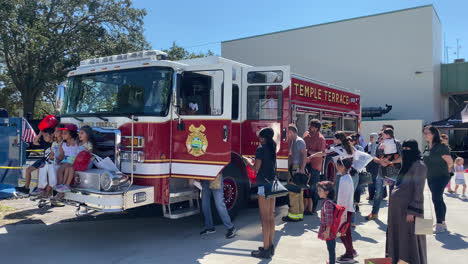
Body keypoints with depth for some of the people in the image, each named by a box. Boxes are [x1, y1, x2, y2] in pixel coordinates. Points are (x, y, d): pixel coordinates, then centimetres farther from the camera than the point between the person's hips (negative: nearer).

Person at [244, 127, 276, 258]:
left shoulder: (261, 149, -12)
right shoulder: (272, 148, 12)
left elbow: (256, 168, -13)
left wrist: (247, 161, 5)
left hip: (264, 185, -8)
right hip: (273, 184, 8)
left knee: (265, 218, -4)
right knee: (271, 216, 14)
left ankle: (266, 250, 1)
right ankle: (271, 246, 23)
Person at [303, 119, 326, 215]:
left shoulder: (320, 138, -12)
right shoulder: (306, 134, 9)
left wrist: (309, 151, -22)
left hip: (314, 166, -7)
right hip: (305, 164, 7)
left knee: (312, 188, -1)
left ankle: (312, 209, 9)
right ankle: (305, 207, 22)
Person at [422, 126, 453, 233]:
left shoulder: (441, 147, -15)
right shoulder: (427, 148, 8)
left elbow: (450, 162, -12)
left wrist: (445, 172, 2)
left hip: (441, 177, -8)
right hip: (430, 178, 8)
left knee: (436, 199, -12)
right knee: (439, 200, 15)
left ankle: (439, 225, -6)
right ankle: (443, 223, 24)